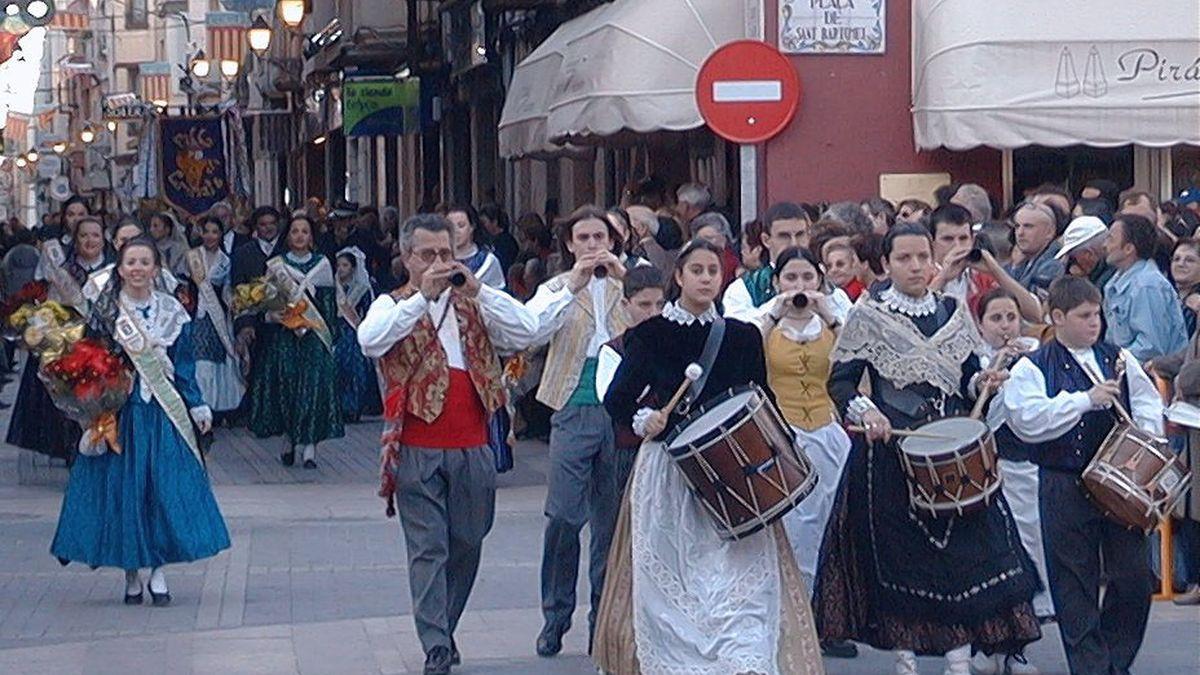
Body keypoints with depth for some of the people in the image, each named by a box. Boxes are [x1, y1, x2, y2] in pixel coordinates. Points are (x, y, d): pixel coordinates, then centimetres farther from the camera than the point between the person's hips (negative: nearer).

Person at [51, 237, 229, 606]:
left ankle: (158, 571, 1)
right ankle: (131, 574, 9)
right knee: (122, 488, 0)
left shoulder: (172, 312, 6)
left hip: (163, 412, 1)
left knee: (167, 486, -5)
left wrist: (197, 406, 4)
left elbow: (184, 367, 10)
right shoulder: (105, 312, 1)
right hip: (118, 411, -1)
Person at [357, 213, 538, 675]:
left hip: (472, 447, 3)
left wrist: (478, 290, -10)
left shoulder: (473, 304, 13)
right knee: (428, 550, -6)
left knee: (466, 546, 10)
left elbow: (524, 334, -2)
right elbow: (371, 342, -17)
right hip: (417, 450, -3)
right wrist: (422, 296, -20)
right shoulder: (392, 306, 6)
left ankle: (443, 631, 25)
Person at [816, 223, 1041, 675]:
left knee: (964, 552, -3)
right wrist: (864, 412, -22)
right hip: (890, 453, -3)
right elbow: (840, 383, -4)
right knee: (898, 554, 1)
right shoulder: (868, 316, 0)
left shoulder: (953, 313, 11)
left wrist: (981, 383, -4)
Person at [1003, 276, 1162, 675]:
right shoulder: (1032, 369, -3)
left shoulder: (1119, 358, 11)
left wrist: (1147, 437, -7)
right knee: (1076, 583, 2)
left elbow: (1147, 401, 13)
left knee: (1133, 576, 3)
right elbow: (1027, 420, -17)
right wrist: (1085, 400, -19)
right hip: (1065, 488, -3)